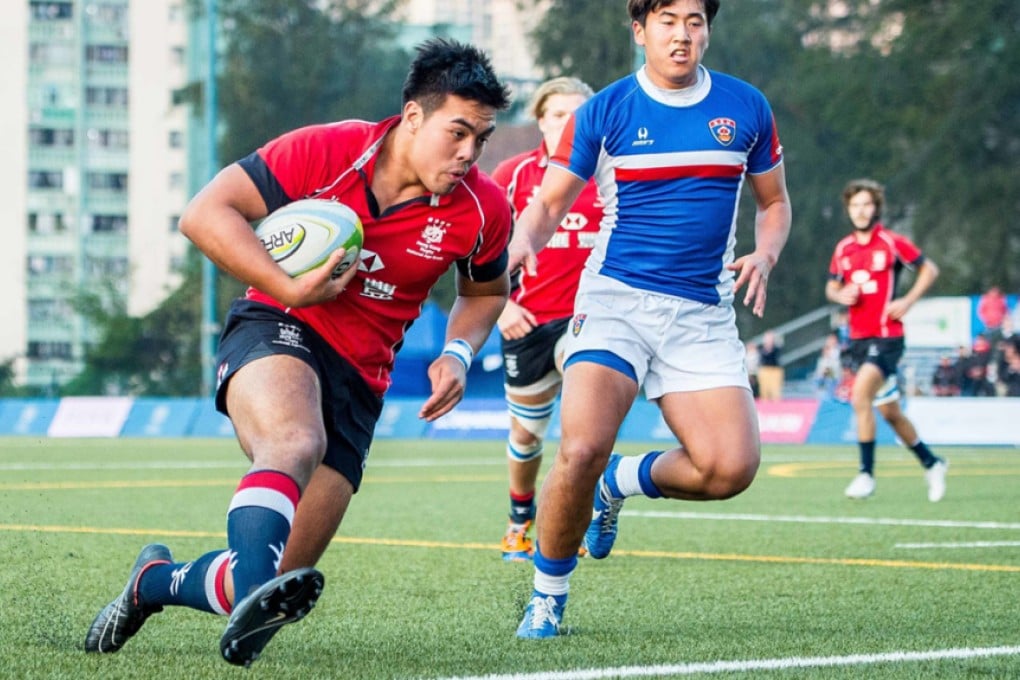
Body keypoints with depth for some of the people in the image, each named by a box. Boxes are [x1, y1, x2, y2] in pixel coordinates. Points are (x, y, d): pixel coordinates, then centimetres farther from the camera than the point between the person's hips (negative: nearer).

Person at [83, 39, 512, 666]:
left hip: (360, 378, 4)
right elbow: (204, 214, -14)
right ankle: (252, 594, -59)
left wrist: (459, 354, -2)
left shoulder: (483, 209, -4)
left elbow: (487, 290, 18)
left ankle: (156, 581, 27)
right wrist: (287, 287, -22)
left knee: (277, 579, -1)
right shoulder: (327, 152, -15)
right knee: (294, 443, -41)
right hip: (278, 332, -4)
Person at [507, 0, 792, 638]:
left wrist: (765, 254, -3)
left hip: (703, 314, 2)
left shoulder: (746, 107, 7)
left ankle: (623, 480, 16)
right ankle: (548, 597, 0)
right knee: (581, 450, -23)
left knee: (731, 467, -16)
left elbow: (774, 203, 19)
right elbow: (548, 203, 7)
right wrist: (523, 240, -16)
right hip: (616, 299, -2)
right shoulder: (604, 112, 2)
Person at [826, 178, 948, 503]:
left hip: (887, 336, -6)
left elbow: (929, 269, 3)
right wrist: (841, 295, -4)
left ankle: (866, 473, -19)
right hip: (858, 338, 6)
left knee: (860, 396, -25)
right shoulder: (843, 248, 8)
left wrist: (907, 301, -10)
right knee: (889, 412, 13)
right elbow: (831, 287, 20)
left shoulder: (892, 242, -6)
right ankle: (931, 464, 32)